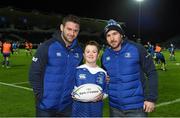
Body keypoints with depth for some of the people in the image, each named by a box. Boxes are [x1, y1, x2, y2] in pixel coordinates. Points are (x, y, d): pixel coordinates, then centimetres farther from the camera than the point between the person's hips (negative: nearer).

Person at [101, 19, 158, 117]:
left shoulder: (136, 49, -10)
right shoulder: (105, 55, 2)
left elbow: (151, 73, -7)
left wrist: (151, 98, -11)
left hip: (136, 107, -4)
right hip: (114, 107, 4)